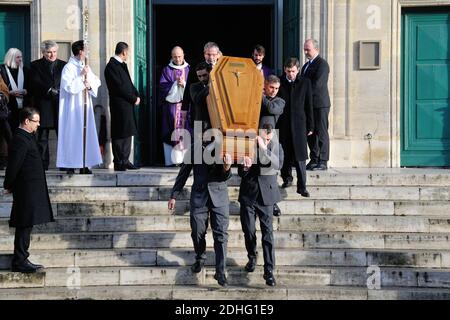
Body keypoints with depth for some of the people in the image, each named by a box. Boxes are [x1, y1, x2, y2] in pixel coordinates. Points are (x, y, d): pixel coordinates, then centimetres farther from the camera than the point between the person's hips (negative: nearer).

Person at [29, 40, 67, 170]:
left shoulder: (63, 65, 12)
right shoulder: (35, 65, 6)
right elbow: (35, 84, -6)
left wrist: (60, 91, -12)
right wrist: (49, 90, -19)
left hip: (60, 106, 1)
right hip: (43, 106, -1)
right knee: (42, 138, 3)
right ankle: (43, 164, 10)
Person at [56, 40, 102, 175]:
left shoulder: (85, 67, 12)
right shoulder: (68, 68, -9)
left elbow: (97, 81, 13)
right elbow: (69, 87, -17)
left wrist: (90, 85, -7)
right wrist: (81, 76, -15)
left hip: (85, 106, 7)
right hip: (73, 107, -7)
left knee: (86, 134, 5)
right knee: (73, 134, -6)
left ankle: (84, 164, 9)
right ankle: (70, 165, -2)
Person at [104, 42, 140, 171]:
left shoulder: (122, 65, 17)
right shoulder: (111, 66, -13)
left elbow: (129, 83, 20)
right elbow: (119, 87, -17)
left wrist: (137, 95, 4)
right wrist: (134, 98, -12)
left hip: (128, 104, 10)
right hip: (119, 106, -10)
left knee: (127, 133, 12)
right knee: (119, 134, -5)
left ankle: (124, 161, 19)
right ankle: (119, 163, 0)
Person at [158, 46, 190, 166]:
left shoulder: (189, 69, 11)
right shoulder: (167, 70, 9)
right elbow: (163, 86, -1)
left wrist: (184, 84, -12)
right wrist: (175, 83, -12)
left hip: (186, 105, 1)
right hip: (171, 105, -1)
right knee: (171, 133, -5)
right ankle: (172, 160, -5)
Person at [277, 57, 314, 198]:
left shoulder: (305, 82, 1)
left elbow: (309, 106, 3)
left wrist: (310, 126, 2)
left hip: (299, 124, -1)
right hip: (282, 124, 1)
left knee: (300, 156, -4)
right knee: (285, 154, 10)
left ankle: (301, 186, -1)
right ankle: (287, 179, 29)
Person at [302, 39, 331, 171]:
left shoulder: (322, 64, -9)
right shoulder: (306, 65, 21)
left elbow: (317, 84, -18)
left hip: (320, 104, -9)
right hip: (308, 104, 9)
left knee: (321, 133, -5)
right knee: (311, 133, 9)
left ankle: (323, 162, -3)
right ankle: (314, 160, 15)